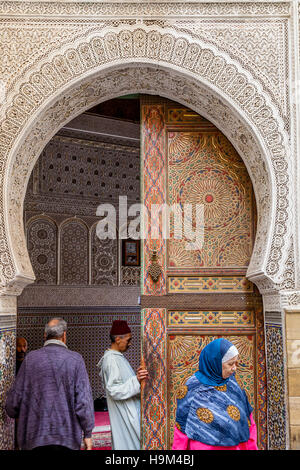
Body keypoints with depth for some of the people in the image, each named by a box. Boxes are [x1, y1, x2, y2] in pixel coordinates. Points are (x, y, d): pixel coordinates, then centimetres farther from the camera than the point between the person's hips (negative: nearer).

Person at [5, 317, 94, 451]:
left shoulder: (30, 358, -1)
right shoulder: (75, 359, -5)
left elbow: (14, 400, 2)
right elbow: (84, 401, -8)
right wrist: (87, 433, 1)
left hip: (35, 436, 1)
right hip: (67, 438, -1)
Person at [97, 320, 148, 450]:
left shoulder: (117, 357, 13)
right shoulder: (111, 360, -18)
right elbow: (114, 390, -22)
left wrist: (136, 375, 9)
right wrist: (136, 380, -29)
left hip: (129, 411, 10)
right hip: (124, 414, -10)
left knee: (121, 442, 12)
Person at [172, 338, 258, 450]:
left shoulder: (232, 383, 3)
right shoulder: (191, 388, -9)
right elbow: (181, 427, -4)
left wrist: (252, 448, 4)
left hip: (235, 446, 4)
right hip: (203, 447, -4)